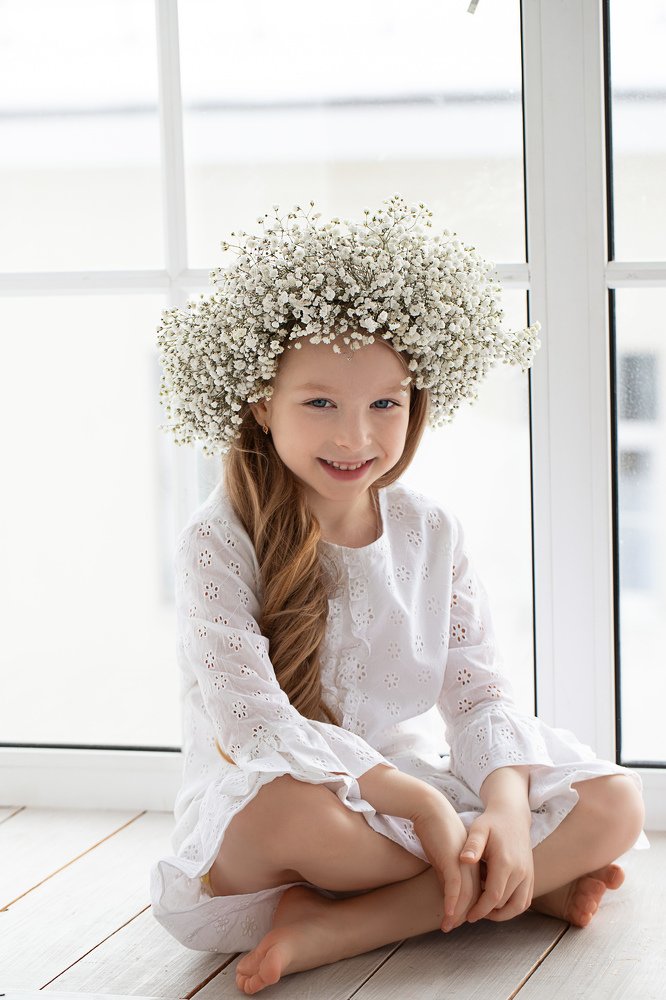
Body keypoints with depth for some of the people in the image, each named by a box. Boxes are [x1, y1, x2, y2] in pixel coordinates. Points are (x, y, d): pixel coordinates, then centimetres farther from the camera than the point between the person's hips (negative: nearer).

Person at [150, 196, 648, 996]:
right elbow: (251, 721, -22)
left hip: (410, 777, 5)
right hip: (261, 798, -5)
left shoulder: (433, 533, 1)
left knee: (614, 803, -12)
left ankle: (334, 928, -21)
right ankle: (529, 885, -14)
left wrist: (508, 803, -24)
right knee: (289, 810, -41)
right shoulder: (220, 541, -14)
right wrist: (421, 804, -26)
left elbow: (478, 694, -1)